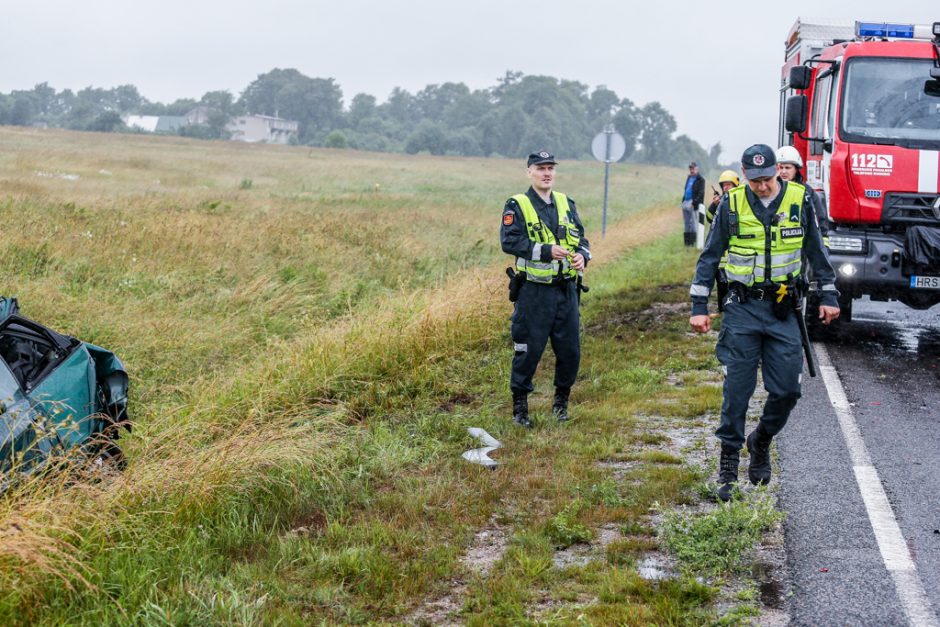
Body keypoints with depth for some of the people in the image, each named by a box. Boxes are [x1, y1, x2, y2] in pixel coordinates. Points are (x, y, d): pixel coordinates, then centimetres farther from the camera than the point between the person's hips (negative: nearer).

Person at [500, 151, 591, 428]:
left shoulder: (566, 204, 14)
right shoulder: (516, 206, -4)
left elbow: (581, 238, 13)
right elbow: (510, 241, -15)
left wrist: (582, 256, -10)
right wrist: (547, 251, -23)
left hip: (566, 289, 5)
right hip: (534, 291, -5)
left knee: (570, 350, 8)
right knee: (528, 351, -1)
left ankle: (561, 401, 26)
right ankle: (519, 405, 13)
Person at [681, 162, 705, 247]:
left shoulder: (700, 180, -6)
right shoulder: (689, 178, 18)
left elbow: (701, 193, -13)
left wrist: (694, 202, -22)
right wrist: (683, 200, 15)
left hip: (693, 204, -8)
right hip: (686, 202, 8)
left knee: (693, 223, -7)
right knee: (687, 222, 11)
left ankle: (692, 242, -6)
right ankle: (687, 241, 16)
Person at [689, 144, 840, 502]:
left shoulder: (800, 200, 0)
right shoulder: (731, 204, -3)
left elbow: (816, 251, 11)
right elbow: (710, 256, 3)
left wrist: (829, 295, 9)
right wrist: (699, 307, -1)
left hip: (783, 310, 1)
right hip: (742, 309, -1)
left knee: (787, 388, -1)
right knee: (737, 388, -2)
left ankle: (761, 441, 26)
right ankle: (728, 465, 7)